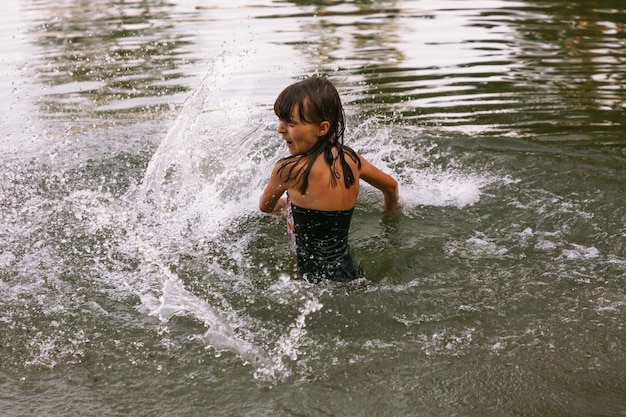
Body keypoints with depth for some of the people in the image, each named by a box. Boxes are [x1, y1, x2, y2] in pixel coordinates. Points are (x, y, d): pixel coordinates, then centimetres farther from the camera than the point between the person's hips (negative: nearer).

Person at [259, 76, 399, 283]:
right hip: (347, 268, 7)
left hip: (318, 277, -7)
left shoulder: (288, 170, -16)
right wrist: (390, 208, 44)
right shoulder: (351, 159, 1)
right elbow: (391, 185, 21)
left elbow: (265, 207, 6)